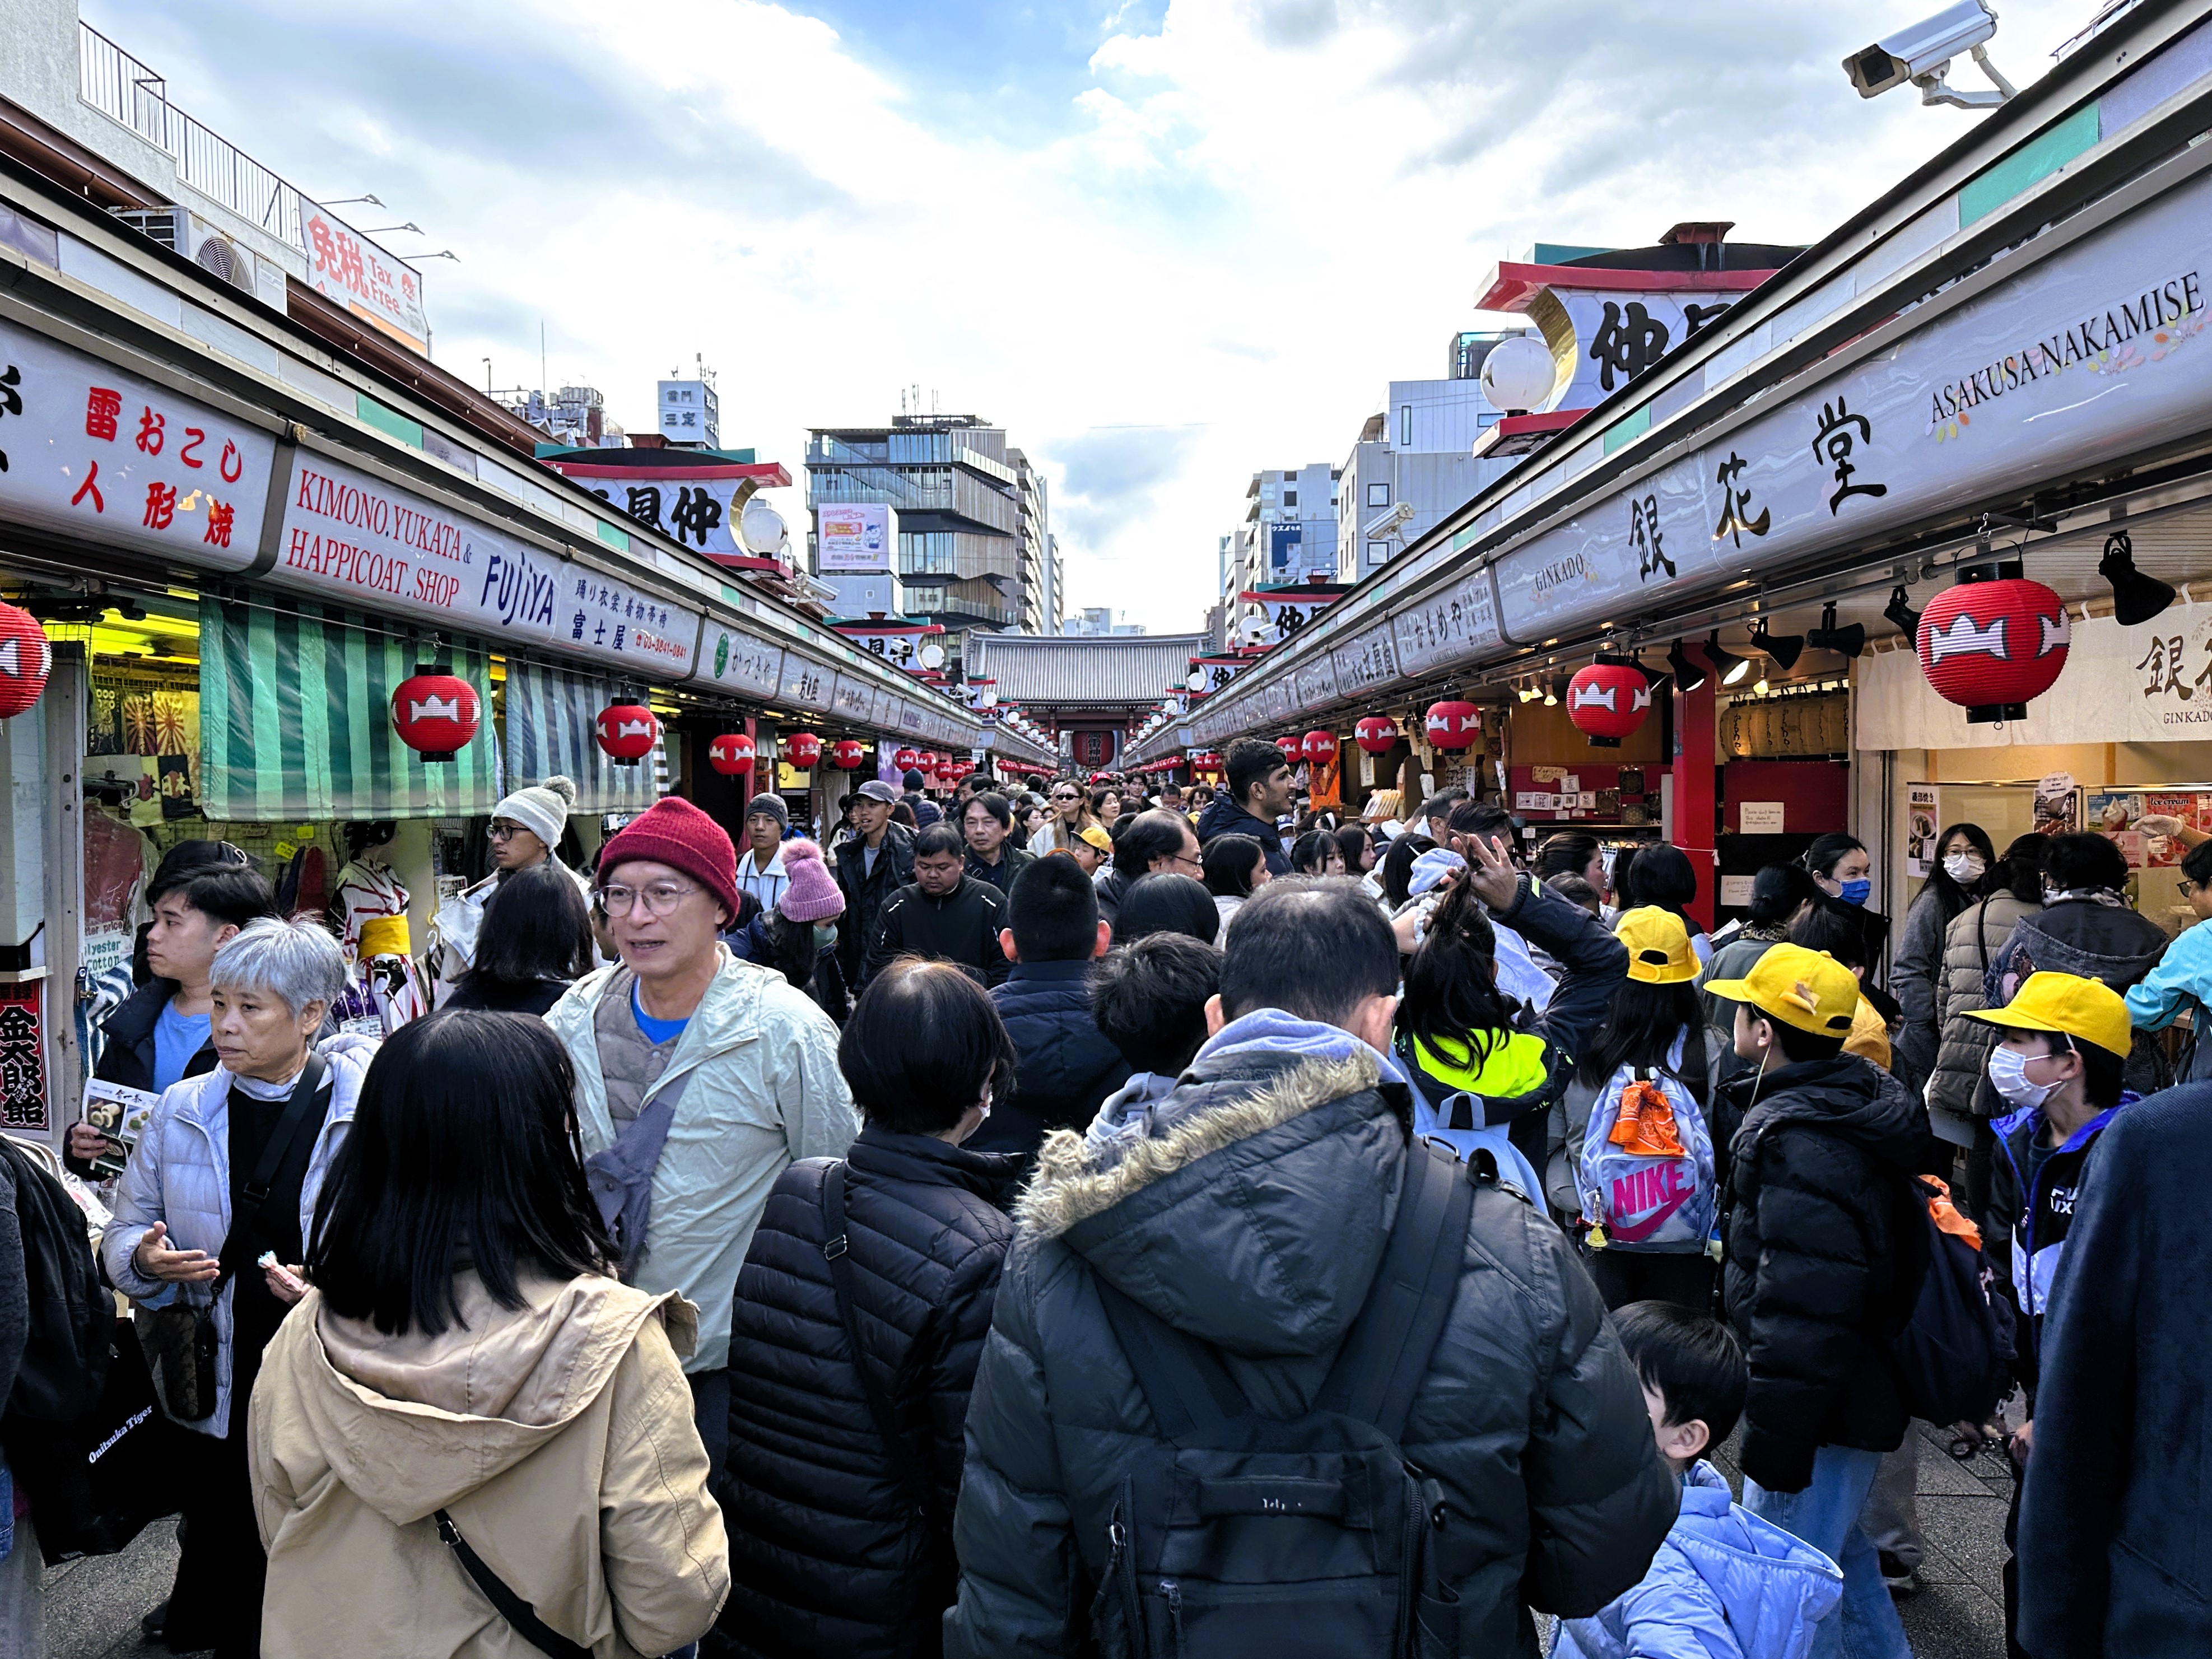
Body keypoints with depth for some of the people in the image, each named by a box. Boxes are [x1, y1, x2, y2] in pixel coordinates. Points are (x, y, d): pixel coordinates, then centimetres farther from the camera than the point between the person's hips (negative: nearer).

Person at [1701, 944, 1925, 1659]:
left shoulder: (1802, 1147, -26)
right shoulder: (1857, 1107, 7)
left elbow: (1803, 1311, -28)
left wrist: (1775, 1438, -22)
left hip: (1819, 1409, -10)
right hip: (1862, 1391, 10)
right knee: (1841, 1554, 25)